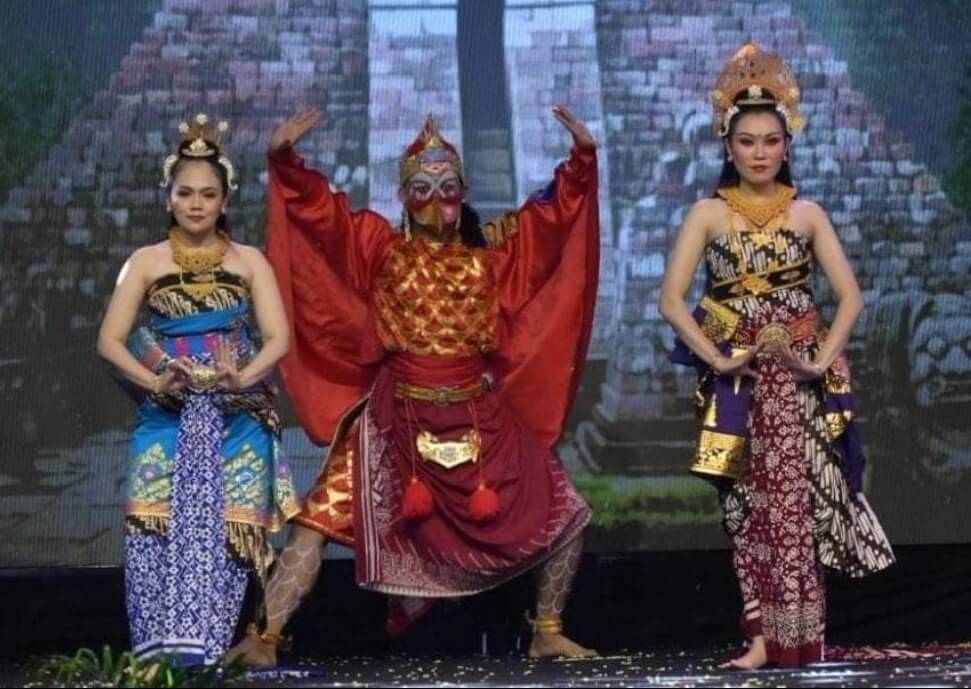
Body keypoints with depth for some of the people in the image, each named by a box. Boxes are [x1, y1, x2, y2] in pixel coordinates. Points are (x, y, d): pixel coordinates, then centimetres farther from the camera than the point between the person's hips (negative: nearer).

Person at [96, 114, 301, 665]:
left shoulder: (249, 261, 8)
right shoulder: (146, 262, 8)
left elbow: (279, 337, 0)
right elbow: (111, 339, 1)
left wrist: (243, 378, -20)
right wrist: (153, 381, -17)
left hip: (237, 417, 0)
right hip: (166, 417, 0)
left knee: (225, 524, -11)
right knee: (159, 521, -14)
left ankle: (206, 645, -8)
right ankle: (163, 647, -12)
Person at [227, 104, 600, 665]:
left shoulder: (492, 250, 8)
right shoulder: (378, 246, 4)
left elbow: (556, 211, 5)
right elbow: (314, 205, -5)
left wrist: (584, 157, -8)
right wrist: (284, 158, -20)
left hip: (482, 420, 2)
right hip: (396, 420, -2)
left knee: (563, 516, 2)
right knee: (320, 521, -11)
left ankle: (548, 632, 19)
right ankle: (265, 637, -7)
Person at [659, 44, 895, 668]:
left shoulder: (806, 214, 5)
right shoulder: (709, 214, 2)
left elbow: (851, 296, 3)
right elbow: (672, 297, -4)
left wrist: (824, 359, -9)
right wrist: (714, 358, -13)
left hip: (797, 377, 0)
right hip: (737, 378, 1)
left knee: (791, 501, -8)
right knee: (751, 506, 3)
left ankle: (789, 636, -5)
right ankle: (770, 635, 8)